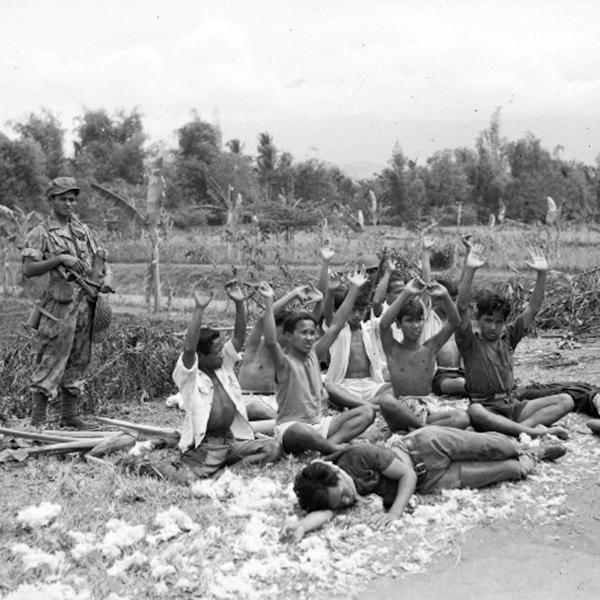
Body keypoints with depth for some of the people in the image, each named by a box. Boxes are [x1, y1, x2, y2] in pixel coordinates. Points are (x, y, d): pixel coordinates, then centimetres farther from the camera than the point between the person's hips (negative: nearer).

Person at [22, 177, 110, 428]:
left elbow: (97, 259, 22)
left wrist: (99, 276, 0)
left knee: (79, 361, 10)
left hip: (86, 303, 6)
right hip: (60, 305, -6)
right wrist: (59, 259, -20)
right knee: (50, 362, -5)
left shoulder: (83, 229, 15)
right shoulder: (41, 233, -2)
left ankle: (69, 415, 19)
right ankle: (37, 420, 0)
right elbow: (28, 269, -11)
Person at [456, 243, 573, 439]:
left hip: (513, 406, 6)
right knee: (474, 412, -42)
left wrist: (542, 274, -6)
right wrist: (469, 270, -28)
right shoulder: (470, 342, -2)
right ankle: (534, 431, -38)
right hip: (486, 408, -5)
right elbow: (462, 307, -18)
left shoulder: (508, 337, 12)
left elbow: (533, 308, 6)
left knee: (566, 400, -10)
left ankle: (522, 426, -26)